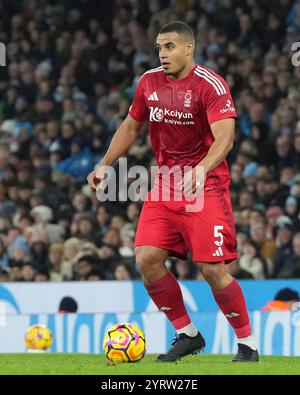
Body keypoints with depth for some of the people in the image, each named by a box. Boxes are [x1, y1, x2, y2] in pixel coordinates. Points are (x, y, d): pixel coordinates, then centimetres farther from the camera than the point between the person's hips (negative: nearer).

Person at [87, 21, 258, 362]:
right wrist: (105, 165, 10)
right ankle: (187, 334, 11)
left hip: (206, 186, -6)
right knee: (146, 260, -6)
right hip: (164, 185, 6)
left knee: (212, 270, -12)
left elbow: (224, 138, -25)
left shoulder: (210, 85, -14)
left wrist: (200, 171, -41)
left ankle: (247, 344, 5)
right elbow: (131, 127, 20)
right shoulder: (149, 82, 5)